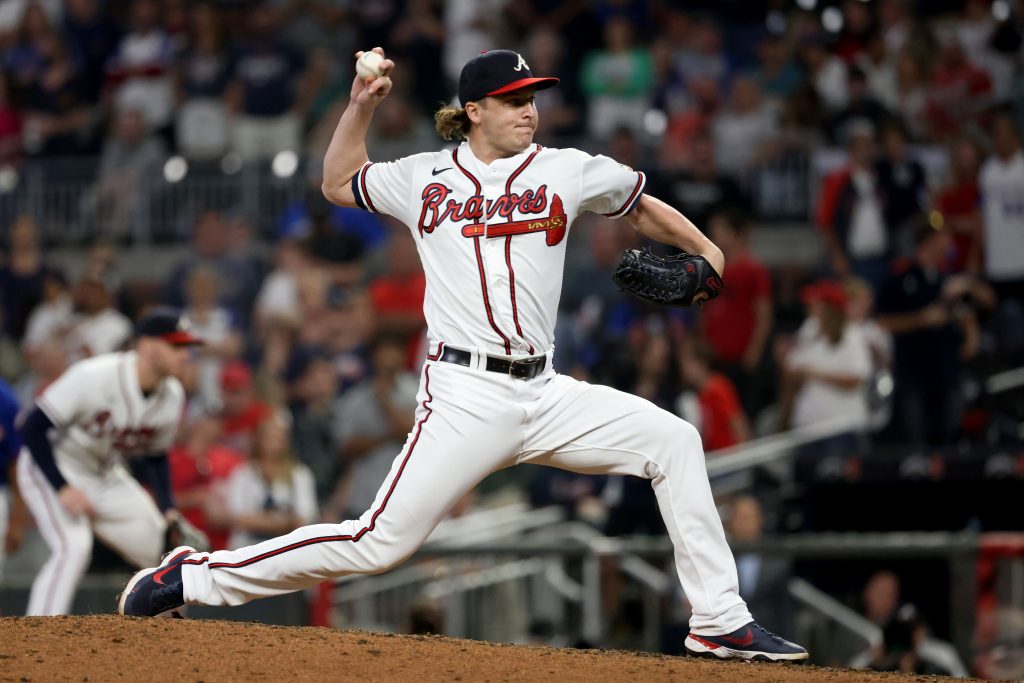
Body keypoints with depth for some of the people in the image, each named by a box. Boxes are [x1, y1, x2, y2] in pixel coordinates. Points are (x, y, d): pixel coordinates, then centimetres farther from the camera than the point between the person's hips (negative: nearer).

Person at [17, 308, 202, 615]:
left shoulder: (173, 396, -7)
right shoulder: (93, 377, -28)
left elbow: (156, 456, 10)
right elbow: (33, 428, -25)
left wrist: (167, 511, -4)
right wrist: (63, 489, -30)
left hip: (106, 474, 7)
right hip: (51, 467, -7)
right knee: (73, 546, -30)